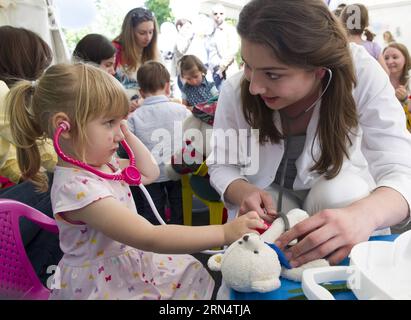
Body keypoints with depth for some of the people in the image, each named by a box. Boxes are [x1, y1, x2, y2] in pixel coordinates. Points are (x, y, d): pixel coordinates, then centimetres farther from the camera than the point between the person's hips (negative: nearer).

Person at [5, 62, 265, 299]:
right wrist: (224, 233, -36)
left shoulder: (99, 162, -3)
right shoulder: (76, 187, -32)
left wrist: (127, 134, 1)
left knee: (194, 273, 14)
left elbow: (150, 173, 13)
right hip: (102, 284, -9)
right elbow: (149, 238, -36)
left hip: (131, 262, 9)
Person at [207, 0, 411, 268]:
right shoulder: (235, 92, -25)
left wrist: (364, 214, -57)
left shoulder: (361, 74, -29)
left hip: (339, 188, 0)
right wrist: (244, 193, -36)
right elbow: (222, 166, -11)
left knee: (340, 192, -33)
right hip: (268, 198, 1)